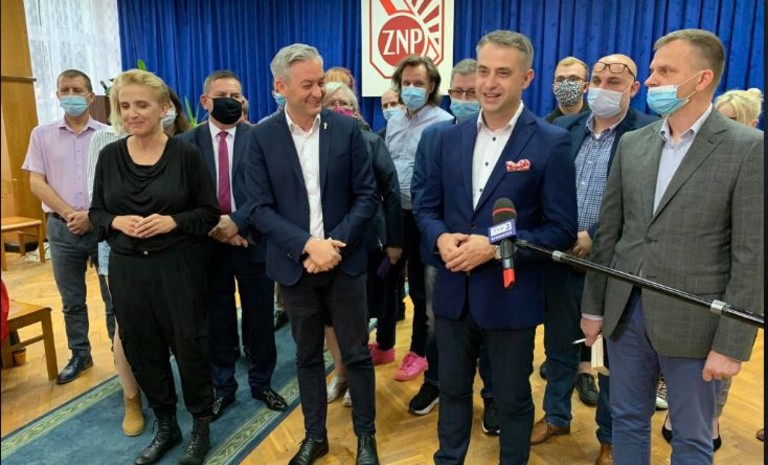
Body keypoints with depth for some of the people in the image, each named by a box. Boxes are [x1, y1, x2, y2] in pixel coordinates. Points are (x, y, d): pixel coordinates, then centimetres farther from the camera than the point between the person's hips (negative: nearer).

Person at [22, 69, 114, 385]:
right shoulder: (42, 135, 6)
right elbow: (36, 183, 1)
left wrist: (92, 215, -13)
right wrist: (68, 213, -10)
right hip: (62, 229, 3)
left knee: (114, 298, 4)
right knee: (72, 301, 13)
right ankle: (80, 355, 28)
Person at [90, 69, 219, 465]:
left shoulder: (186, 154, -6)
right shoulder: (109, 155, 3)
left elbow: (210, 212, -3)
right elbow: (96, 212, 9)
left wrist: (173, 221, -19)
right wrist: (116, 222, -12)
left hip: (179, 266, -3)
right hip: (127, 268, 4)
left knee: (189, 346, 5)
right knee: (142, 349, 12)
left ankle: (201, 424, 27)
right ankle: (165, 426, 32)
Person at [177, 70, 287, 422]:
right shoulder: (187, 142, 3)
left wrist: (237, 222, -18)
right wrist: (210, 226, -12)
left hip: (252, 241, -1)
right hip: (208, 244, 1)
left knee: (260, 318, 10)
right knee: (218, 321, 12)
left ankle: (261, 383, 29)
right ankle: (222, 387, 29)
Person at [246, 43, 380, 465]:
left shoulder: (347, 129, -3)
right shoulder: (262, 137, -3)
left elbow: (367, 195, -3)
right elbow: (260, 209, -7)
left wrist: (335, 243, -15)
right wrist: (307, 245, -18)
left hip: (343, 261, 0)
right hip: (295, 265, 1)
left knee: (357, 354, 10)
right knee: (307, 356, 15)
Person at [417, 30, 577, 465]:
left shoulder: (552, 143, -9)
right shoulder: (451, 137, 4)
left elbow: (562, 230, -11)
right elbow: (428, 207, 8)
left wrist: (494, 247, -21)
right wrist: (441, 238, -14)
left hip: (510, 296, -4)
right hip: (454, 291, 4)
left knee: (512, 399, 17)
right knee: (453, 389, 22)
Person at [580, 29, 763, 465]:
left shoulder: (748, 148, -9)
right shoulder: (632, 143, 5)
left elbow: (751, 256, -11)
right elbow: (608, 231, 7)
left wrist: (732, 344, -13)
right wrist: (593, 305, 8)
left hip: (693, 322, -4)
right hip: (626, 312, 4)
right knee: (627, 421, 19)